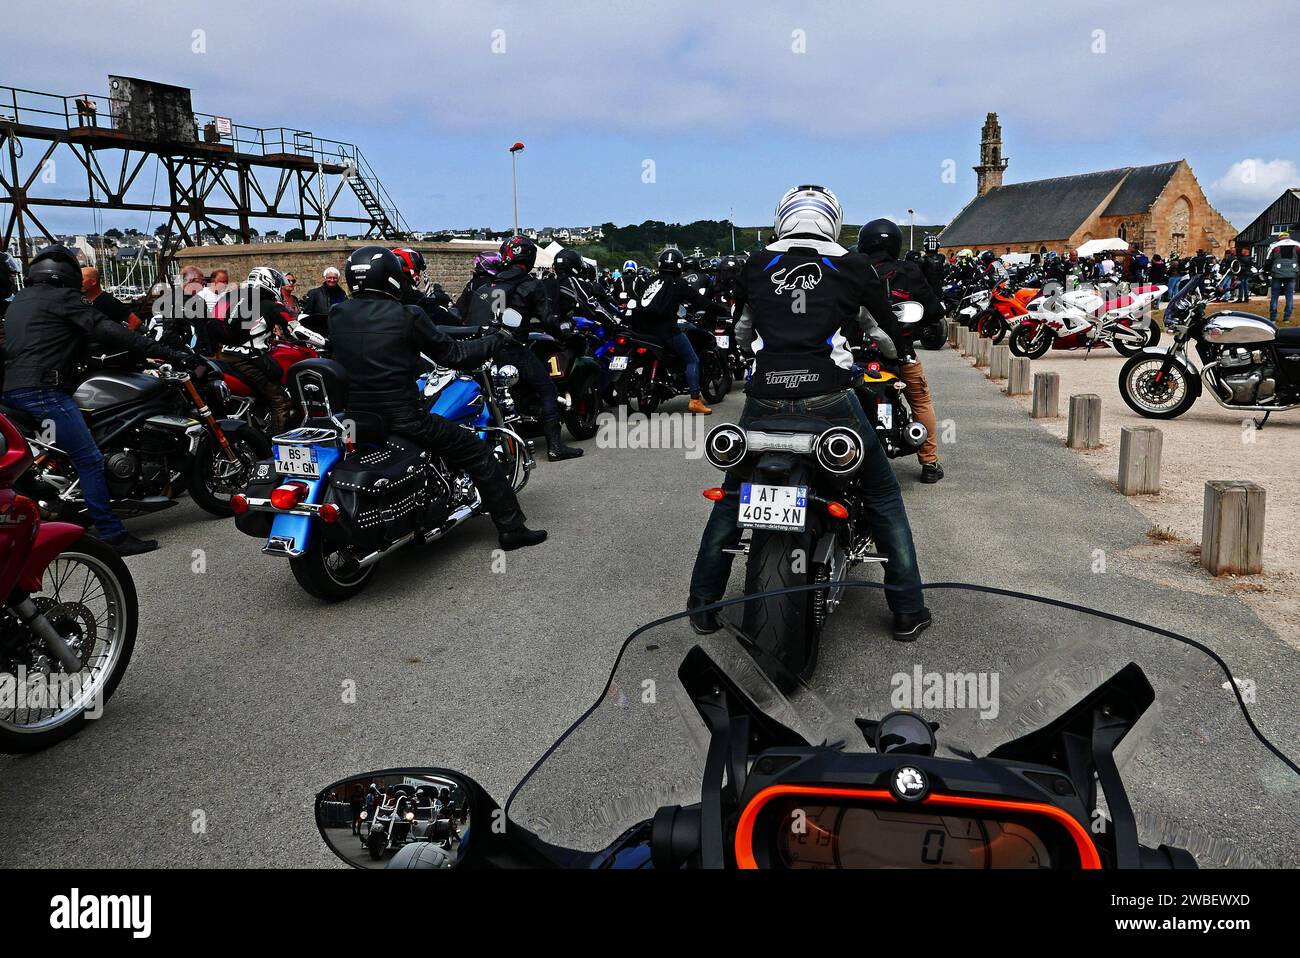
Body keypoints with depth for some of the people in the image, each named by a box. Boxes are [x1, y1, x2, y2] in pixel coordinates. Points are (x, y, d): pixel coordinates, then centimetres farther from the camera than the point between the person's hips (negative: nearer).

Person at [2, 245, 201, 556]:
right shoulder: (63, 297, -2)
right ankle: (113, 536, -14)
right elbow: (109, 331, -13)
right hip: (44, 390, -10)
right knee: (89, 460, -11)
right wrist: (170, 353, -18)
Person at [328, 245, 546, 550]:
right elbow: (453, 354, -4)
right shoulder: (406, 316, -10)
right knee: (476, 453, 5)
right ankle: (511, 528, 6)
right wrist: (496, 339, 12)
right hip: (401, 416, -6)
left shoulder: (336, 315, 5)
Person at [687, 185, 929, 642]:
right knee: (883, 496, 16)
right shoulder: (852, 266, 6)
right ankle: (907, 610, 19)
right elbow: (887, 330, 16)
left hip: (765, 399, 2)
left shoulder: (756, 265, 11)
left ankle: (702, 605, 24)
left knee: (732, 496, 21)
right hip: (830, 400, -1)